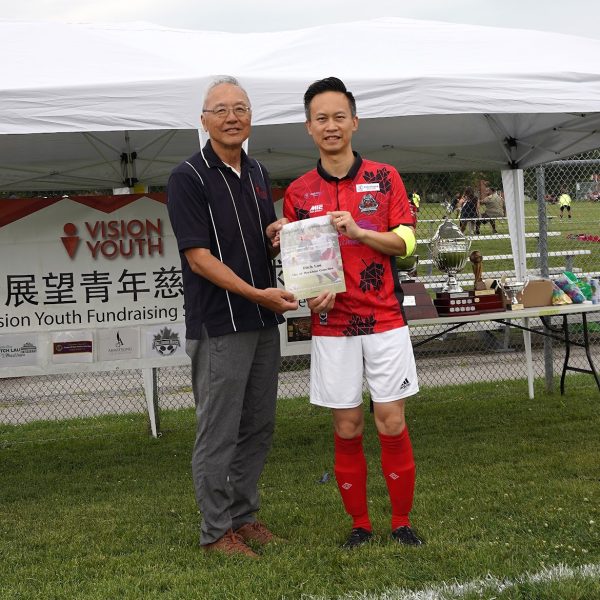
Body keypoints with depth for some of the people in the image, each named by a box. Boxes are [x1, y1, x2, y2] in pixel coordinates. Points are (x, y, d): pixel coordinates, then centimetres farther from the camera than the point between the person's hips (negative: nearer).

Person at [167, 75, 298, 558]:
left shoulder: (257, 174, 12)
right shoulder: (189, 178, -10)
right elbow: (199, 258, -15)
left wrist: (278, 237, -2)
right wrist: (259, 294, -20)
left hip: (264, 321, 7)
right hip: (219, 325, -7)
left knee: (258, 429, 13)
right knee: (219, 432, 0)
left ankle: (244, 515, 26)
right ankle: (216, 529, 10)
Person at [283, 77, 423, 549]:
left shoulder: (385, 178, 4)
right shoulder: (298, 192, 5)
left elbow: (406, 242, 0)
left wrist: (359, 232, -15)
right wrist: (311, 294, -10)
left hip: (385, 320, -1)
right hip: (332, 325, 1)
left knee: (392, 423, -1)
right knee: (347, 428, 4)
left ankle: (402, 522, 13)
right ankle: (360, 523, 17)